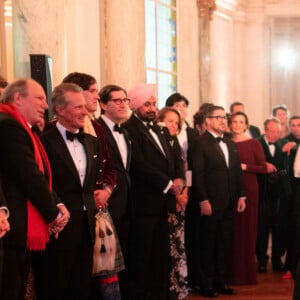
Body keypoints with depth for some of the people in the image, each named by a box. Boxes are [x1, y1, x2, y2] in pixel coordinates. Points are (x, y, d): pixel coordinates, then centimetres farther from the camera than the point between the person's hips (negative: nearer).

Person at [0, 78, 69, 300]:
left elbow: (40, 175, 16)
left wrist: (57, 204, 0)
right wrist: (53, 214, -5)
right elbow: (30, 177, -17)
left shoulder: (18, 127, 18)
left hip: (25, 231, 10)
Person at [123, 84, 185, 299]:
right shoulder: (130, 129, -9)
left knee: (161, 256, 11)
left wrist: (179, 178, -2)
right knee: (142, 256, -1)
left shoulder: (157, 130, 19)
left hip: (162, 203, 8)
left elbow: (175, 159, 19)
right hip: (144, 203, -8)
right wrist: (168, 184, -14)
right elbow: (139, 165, -19)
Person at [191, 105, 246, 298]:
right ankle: (206, 284, 13)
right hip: (211, 204, -6)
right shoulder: (201, 143, -7)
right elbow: (197, 174, -12)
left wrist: (241, 195, 9)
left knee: (224, 245, 12)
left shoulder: (231, 144, 16)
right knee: (208, 246, 3)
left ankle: (220, 282, 21)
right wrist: (203, 200, -16)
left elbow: (238, 171, 17)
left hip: (229, 204, 6)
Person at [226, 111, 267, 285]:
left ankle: (246, 273, 10)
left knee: (247, 229, 1)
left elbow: (264, 168, -3)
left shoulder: (254, 144, 1)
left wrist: (244, 166, -12)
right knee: (231, 229, 3)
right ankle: (231, 272, 12)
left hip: (249, 189, -2)